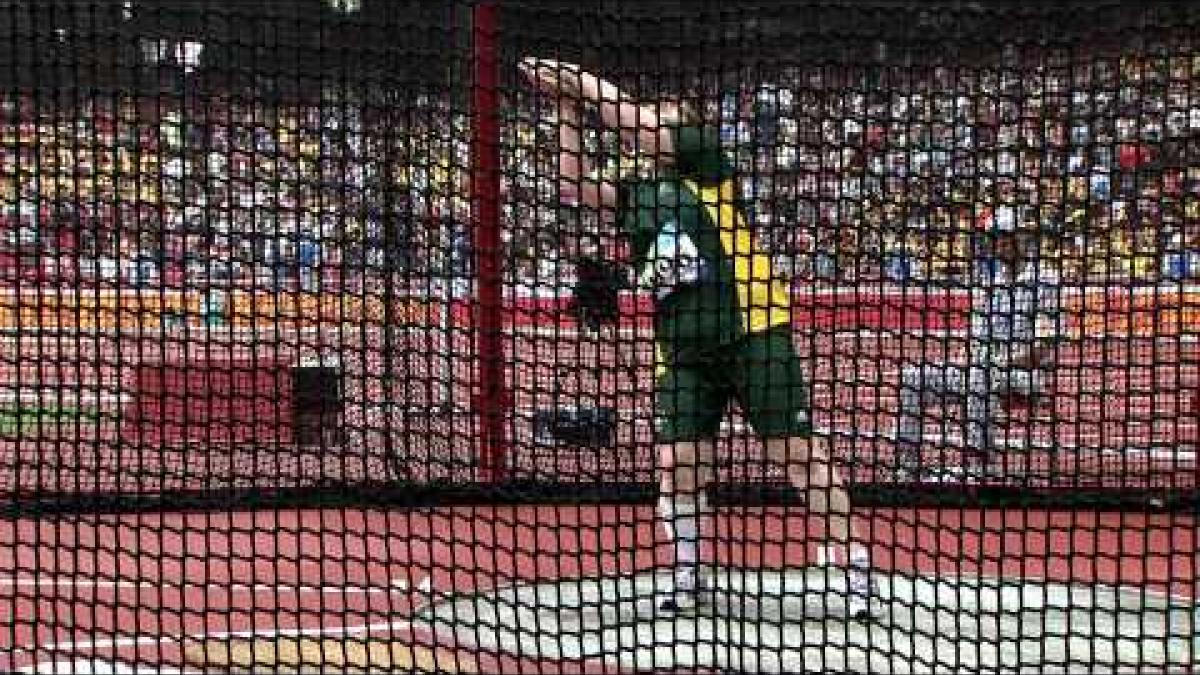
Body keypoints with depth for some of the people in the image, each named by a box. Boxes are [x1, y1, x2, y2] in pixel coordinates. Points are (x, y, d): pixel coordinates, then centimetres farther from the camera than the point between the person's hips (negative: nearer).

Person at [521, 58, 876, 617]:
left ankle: (854, 570, 3)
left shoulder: (707, 168, 2)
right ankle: (690, 579, 15)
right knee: (678, 464, 0)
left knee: (800, 454, -4)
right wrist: (568, 110, 7)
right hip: (683, 351, 5)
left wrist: (581, 80, 0)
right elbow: (574, 186, 9)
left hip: (754, 335, -5)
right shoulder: (636, 198, 16)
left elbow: (641, 125, -7)